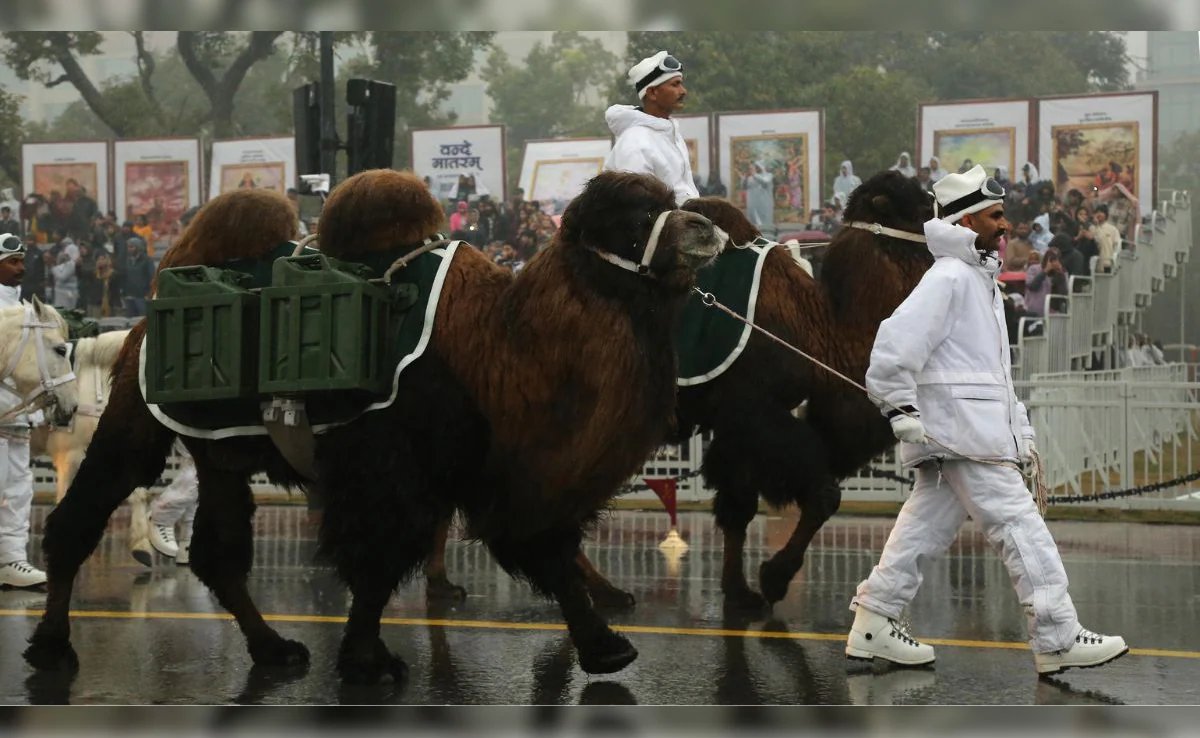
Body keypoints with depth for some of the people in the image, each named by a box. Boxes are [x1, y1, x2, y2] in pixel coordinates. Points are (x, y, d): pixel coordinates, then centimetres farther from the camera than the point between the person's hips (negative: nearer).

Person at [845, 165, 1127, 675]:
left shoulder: (981, 280, 21)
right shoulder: (949, 277, -12)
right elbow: (897, 341, -21)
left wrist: (1019, 426, 22)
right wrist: (901, 408, -21)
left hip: (979, 430, 10)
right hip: (960, 430, -10)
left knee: (927, 527, 10)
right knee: (1018, 525, -9)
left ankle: (873, 626, 14)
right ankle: (1058, 641, -7)